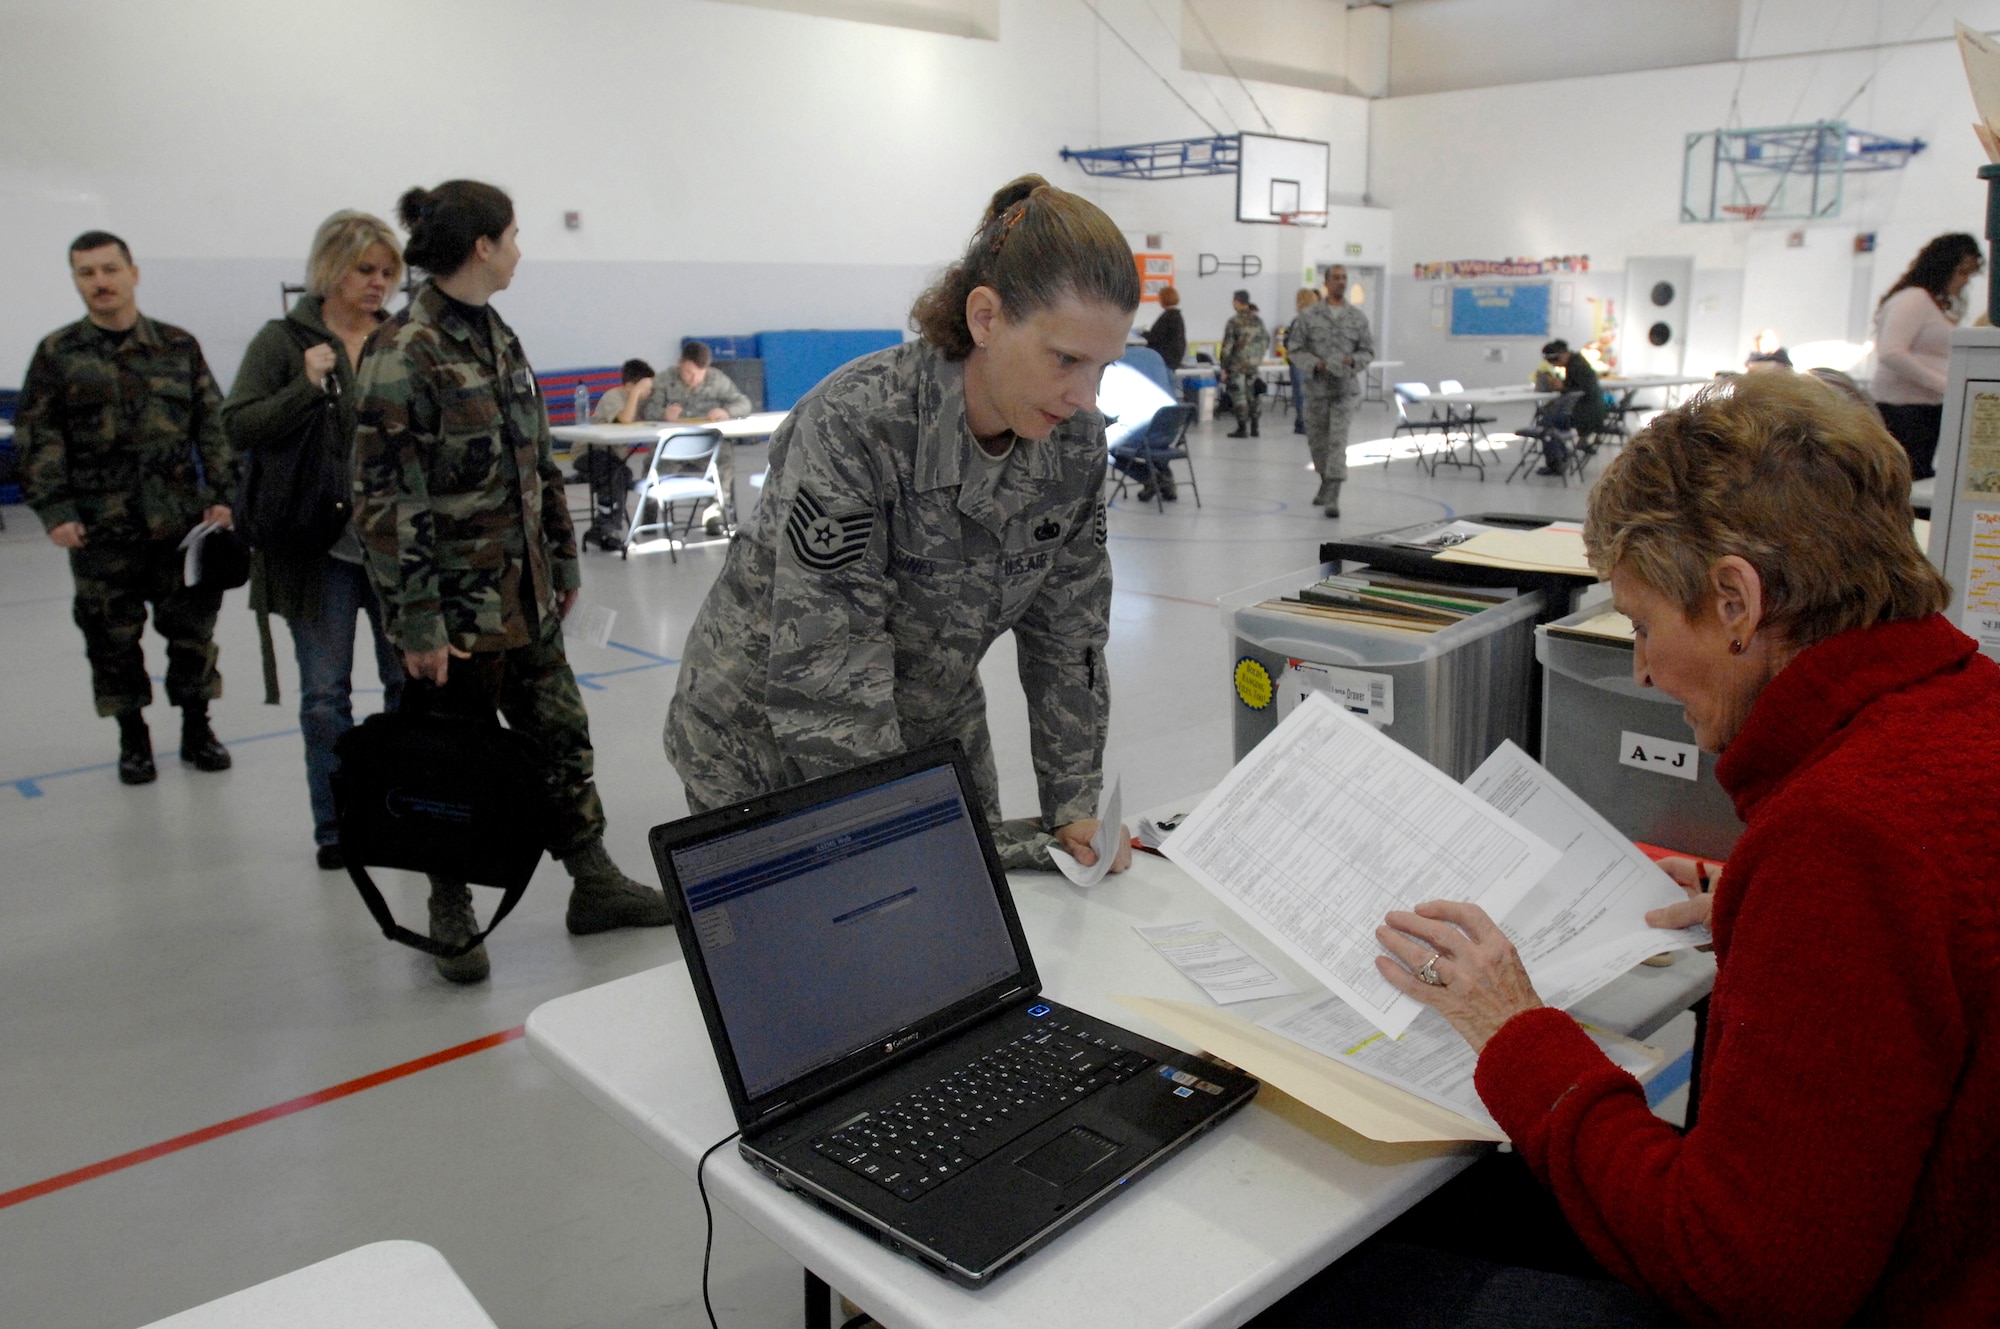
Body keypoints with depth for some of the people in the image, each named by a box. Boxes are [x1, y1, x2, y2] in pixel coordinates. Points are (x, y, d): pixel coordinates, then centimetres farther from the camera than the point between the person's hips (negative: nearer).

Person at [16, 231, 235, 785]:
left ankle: (196, 729, 22)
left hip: (181, 517, 1)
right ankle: (133, 739, 21)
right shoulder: (58, 353, 3)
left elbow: (212, 424, 8)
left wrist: (221, 494, -1)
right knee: (113, 636, 6)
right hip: (100, 528, -1)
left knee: (192, 626, 7)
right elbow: (36, 438, 1)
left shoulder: (178, 345, 7)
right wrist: (54, 511, -7)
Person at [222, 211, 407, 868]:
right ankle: (336, 828, 18)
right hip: (318, 543, -2)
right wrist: (307, 387, -18)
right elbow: (237, 427, -7)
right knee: (326, 693, 5)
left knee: (409, 679, 10)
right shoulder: (283, 340, -1)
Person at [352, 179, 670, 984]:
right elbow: (387, 502, -17)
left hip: (526, 595, 8)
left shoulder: (495, 337, 10)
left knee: (563, 736, 13)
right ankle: (450, 915, 24)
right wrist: (417, 626, -18)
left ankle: (594, 884, 26)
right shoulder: (404, 353, -15)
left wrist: (563, 561, 16)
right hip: (459, 606, -7)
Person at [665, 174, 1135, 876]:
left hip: (934, 730, 5)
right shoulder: (855, 428, -31)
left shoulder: (1075, 438, -12)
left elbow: (1068, 634, -3)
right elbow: (825, 689, -32)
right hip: (765, 748, -5)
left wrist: (1074, 810, -8)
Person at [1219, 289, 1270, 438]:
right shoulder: (1258, 320, 5)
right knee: (1250, 395, 15)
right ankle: (1253, 428, 17)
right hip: (1253, 364, 6)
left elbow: (1227, 345, -13)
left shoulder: (1234, 321, -12)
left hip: (1237, 364, -6)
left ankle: (1242, 429, -2)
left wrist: (1224, 368, -10)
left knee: (1238, 395, 0)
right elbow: (1266, 340, 12)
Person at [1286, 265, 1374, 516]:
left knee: (1337, 440, -12)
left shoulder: (1358, 318, 4)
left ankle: (1332, 497, -14)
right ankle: (1326, 482, 37)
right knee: (1317, 440, 12)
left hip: (1345, 388, -1)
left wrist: (1352, 360, -12)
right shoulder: (1308, 316, 0)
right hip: (1317, 388, 1)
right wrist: (1316, 364, -16)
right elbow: (1295, 350, 0)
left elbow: (1368, 351, 9)